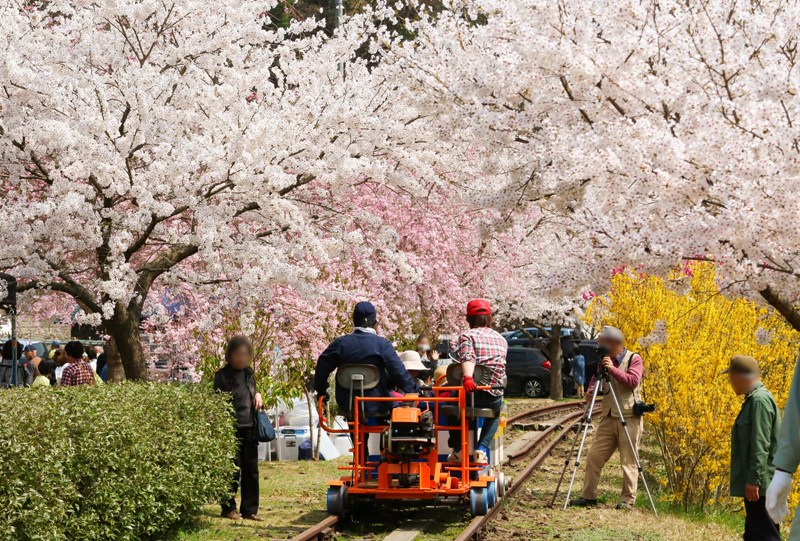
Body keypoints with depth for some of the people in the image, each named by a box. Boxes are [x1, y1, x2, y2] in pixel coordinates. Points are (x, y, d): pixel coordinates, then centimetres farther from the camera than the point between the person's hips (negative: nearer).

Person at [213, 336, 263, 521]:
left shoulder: (248, 373, 13)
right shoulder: (222, 375, -4)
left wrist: (257, 395, 5)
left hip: (249, 428, 6)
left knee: (251, 470, 5)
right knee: (233, 470, -4)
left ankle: (250, 510, 11)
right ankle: (229, 508, 9)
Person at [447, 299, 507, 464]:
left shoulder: (467, 335, 0)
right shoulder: (501, 339, 16)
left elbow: (468, 358, -21)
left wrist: (467, 377, -38)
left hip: (471, 393, -3)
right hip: (495, 396, 3)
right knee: (494, 415, 38)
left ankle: (458, 450, 25)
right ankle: (482, 449, 14)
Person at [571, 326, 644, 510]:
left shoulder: (634, 359, -3)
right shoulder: (605, 361, 14)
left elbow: (633, 381, -16)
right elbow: (595, 379, 15)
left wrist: (613, 369, -23)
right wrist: (591, 390, -6)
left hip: (629, 417, -6)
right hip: (608, 417, 6)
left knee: (628, 461, -2)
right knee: (594, 456, 4)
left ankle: (628, 500, 5)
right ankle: (588, 496, 12)